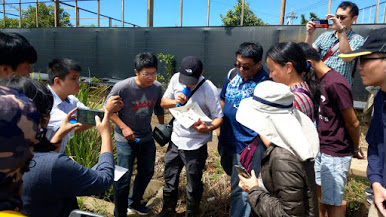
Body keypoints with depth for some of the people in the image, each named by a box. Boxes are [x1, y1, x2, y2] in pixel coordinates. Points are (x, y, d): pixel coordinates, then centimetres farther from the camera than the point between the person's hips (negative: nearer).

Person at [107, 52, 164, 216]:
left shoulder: (157, 87, -8)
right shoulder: (122, 88, -22)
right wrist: (123, 127, -20)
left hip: (147, 138, 6)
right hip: (126, 140, -5)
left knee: (147, 172, 19)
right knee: (124, 178, 0)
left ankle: (135, 202, 45)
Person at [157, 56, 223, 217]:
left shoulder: (209, 89, -20)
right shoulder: (176, 78, -6)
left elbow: (219, 118, -15)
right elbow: (163, 102, 4)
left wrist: (208, 128, -35)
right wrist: (175, 101, -18)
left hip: (195, 145, -5)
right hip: (175, 140, 5)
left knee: (193, 186, 12)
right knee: (169, 180, 22)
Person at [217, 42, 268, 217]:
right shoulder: (232, 75, 1)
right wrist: (219, 125, 12)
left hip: (248, 145, -8)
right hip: (227, 138, 8)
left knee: (239, 191, 1)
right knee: (231, 173, 30)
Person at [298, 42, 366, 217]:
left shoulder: (335, 84, -23)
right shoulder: (321, 80, 7)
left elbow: (353, 123, -16)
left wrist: (355, 149, -2)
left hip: (336, 154, -8)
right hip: (321, 150, 9)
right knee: (319, 191, 21)